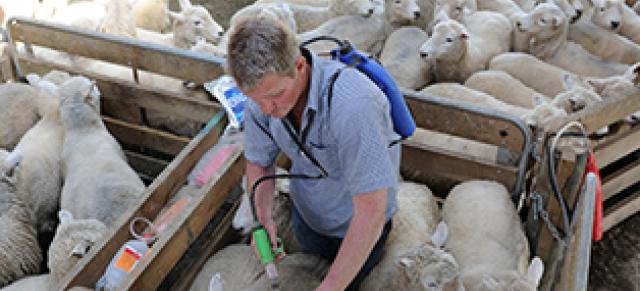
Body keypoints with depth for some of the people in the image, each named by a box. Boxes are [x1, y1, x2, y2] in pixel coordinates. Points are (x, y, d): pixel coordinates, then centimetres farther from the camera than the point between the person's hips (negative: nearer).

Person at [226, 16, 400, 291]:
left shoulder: (351, 103, -43)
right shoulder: (260, 95, -22)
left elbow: (370, 211, -40)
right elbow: (258, 162, -3)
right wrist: (263, 218, -22)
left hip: (354, 224, -5)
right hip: (306, 213, 5)